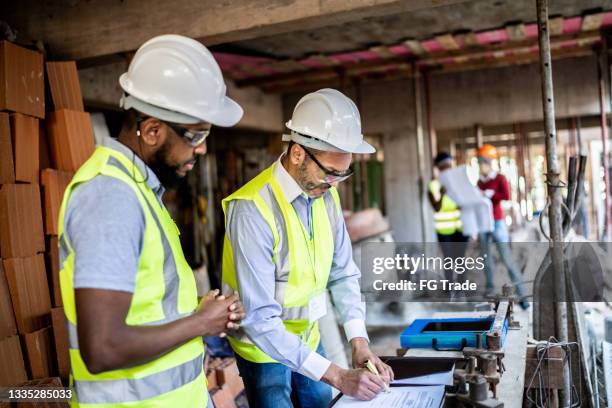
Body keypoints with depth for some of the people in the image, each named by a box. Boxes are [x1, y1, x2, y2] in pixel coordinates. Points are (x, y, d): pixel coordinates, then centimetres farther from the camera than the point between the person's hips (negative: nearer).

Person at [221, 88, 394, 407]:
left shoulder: (326, 195, -7)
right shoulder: (253, 209, -29)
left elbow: (343, 273, -1)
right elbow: (260, 320, -30)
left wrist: (359, 342, -14)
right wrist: (337, 377, -31)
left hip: (308, 337, 6)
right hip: (264, 344, -6)